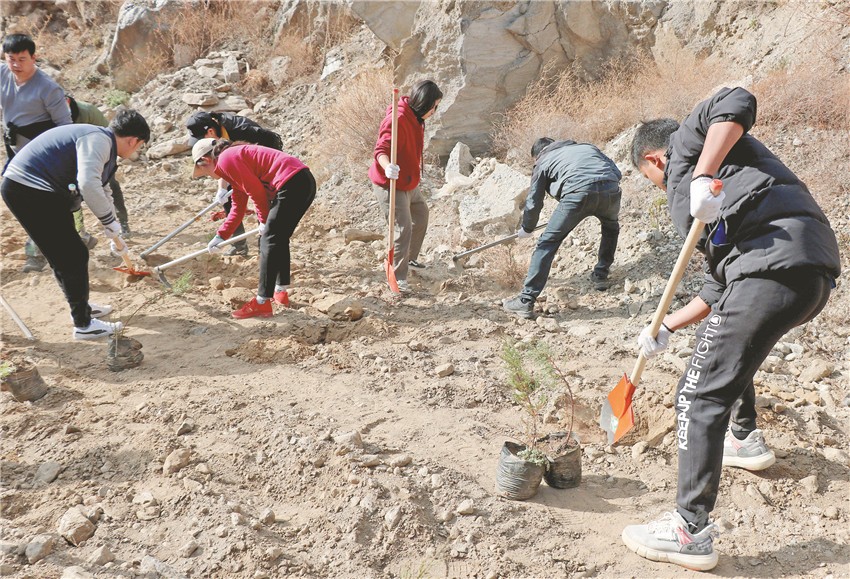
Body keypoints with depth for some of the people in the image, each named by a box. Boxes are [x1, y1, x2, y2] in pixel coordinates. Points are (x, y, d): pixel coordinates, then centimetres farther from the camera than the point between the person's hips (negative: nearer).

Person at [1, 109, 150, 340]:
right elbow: (89, 185, -31)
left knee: (63, 256, 23)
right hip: (30, 192, -10)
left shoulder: (102, 142, 18)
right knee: (74, 256, -2)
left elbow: (101, 190, 29)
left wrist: (115, 236, 32)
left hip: (21, 188, 10)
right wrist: (112, 225, -20)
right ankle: (83, 324, 9)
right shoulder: (98, 140, -15)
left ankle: (81, 307, 39)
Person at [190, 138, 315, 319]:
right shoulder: (235, 156, 29)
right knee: (279, 239, 22)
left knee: (269, 242, -5)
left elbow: (256, 190, -10)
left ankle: (262, 303, -1)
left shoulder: (225, 159, -2)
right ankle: (281, 291, 32)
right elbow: (238, 208, 32)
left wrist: (264, 220, 3)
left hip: (291, 184, -10)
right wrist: (220, 236, 31)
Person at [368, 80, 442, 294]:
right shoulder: (398, 119, -25)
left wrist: (416, 173, 28)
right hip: (390, 184, -11)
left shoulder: (415, 118, 7)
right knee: (403, 228, -13)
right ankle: (398, 277, -2)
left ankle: (411, 258, 45)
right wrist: (388, 166, -51)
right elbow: (381, 150, -31)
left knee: (421, 216, 24)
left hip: (409, 183, 11)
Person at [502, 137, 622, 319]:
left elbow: (534, 202, 24)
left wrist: (527, 229, 40)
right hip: (610, 189, 4)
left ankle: (526, 301, -2)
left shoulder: (543, 162, 27)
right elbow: (617, 172, 29)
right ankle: (600, 275, 39)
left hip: (578, 193, -4)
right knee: (611, 227, 37)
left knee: (547, 244, 2)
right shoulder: (587, 146, 38)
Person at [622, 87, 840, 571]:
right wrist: (666, 328, 33)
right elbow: (720, 285, 32)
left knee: (700, 397, -8)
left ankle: (693, 533, -5)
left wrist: (703, 176, -21)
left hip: (776, 267, -10)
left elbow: (737, 104, -9)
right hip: (813, 273, 10)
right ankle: (747, 440, 50)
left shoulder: (688, 140, 14)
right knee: (722, 340, 36)